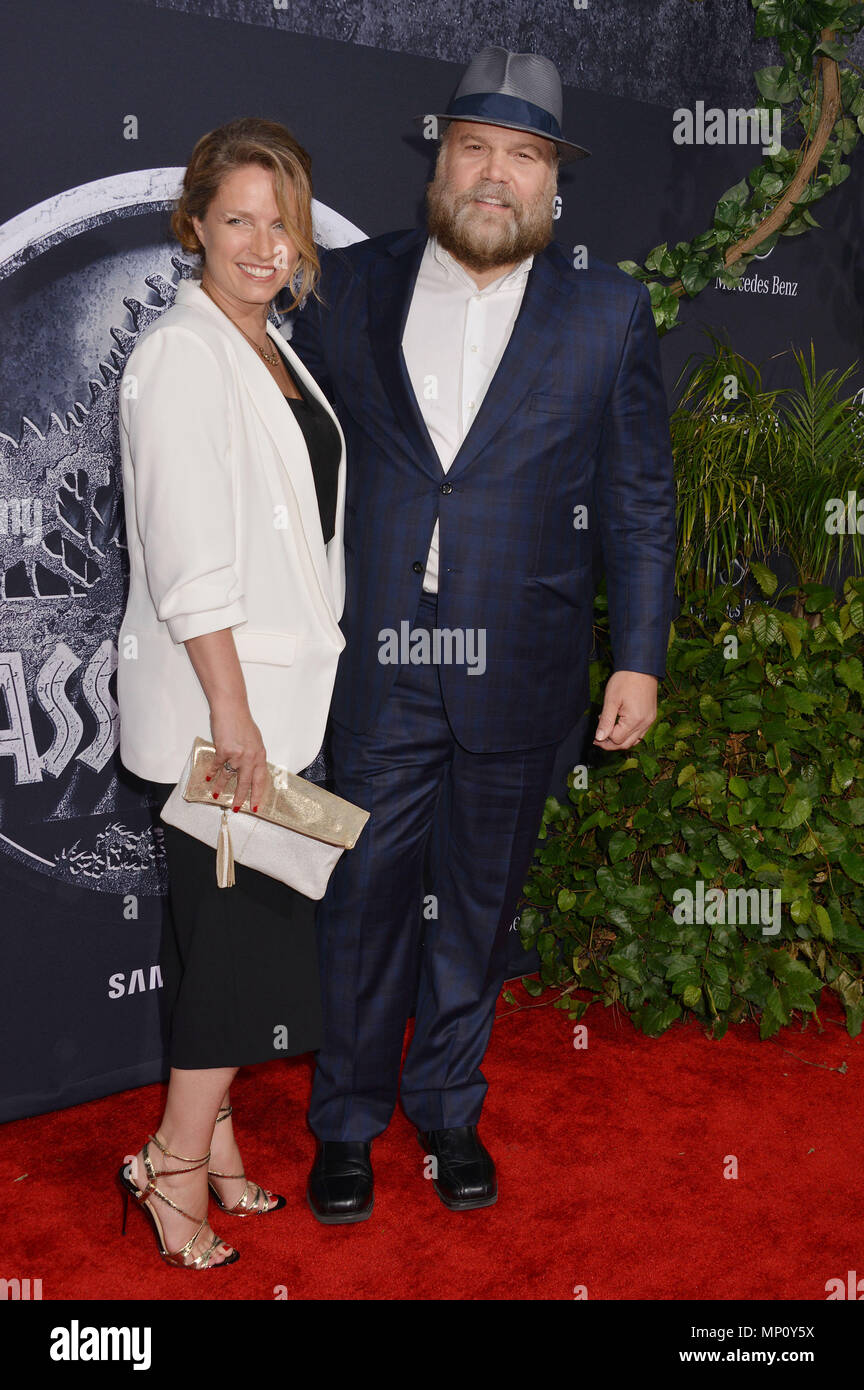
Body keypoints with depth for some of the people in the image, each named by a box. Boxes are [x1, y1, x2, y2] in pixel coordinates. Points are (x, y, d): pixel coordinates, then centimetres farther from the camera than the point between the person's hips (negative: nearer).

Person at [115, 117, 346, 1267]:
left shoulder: (272, 349, 15)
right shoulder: (182, 355, -13)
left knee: (243, 926, 14)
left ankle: (206, 1139, 27)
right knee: (242, 925, -2)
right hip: (217, 697, -8)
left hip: (279, 692, 9)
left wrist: (269, 700, 16)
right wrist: (232, 709, -19)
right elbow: (188, 559, -19)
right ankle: (179, 1162, 13)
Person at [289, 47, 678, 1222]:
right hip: (376, 670, 0)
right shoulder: (352, 287, 3)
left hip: (517, 677, 0)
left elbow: (640, 501, 3)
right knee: (366, 896, 9)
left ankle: (448, 1108, 36)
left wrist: (640, 657, 0)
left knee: (480, 903, 14)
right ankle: (347, 1121, 30)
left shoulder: (608, 314, 1)